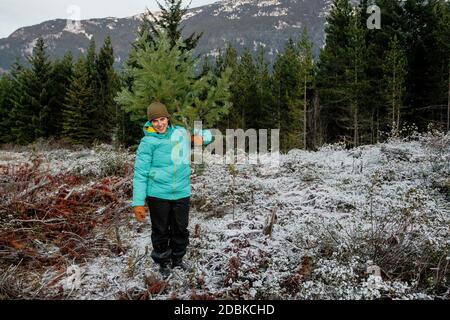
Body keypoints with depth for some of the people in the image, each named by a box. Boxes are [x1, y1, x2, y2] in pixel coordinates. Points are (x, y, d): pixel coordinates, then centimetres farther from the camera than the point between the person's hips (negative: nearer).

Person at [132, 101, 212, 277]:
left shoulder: (181, 132, 4)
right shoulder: (148, 142, -8)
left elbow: (207, 135, 18)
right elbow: (140, 174, -8)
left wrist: (200, 137, -6)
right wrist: (138, 203, -12)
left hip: (182, 193, 4)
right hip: (158, 195, -3)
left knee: (181, 230, 17)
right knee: (161, 231, 11)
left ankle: (177, 259, 39)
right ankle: (163, 262, 33)